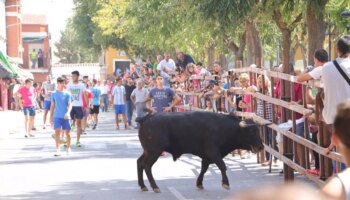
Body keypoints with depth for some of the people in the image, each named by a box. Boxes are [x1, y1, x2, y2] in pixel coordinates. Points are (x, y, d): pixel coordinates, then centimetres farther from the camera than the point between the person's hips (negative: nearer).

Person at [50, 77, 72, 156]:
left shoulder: (67, 94, 0)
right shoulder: (54, 94, 6)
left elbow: (70, 104, -7)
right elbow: (52, 106, 12)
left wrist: (68, 112, -26)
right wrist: (51, 117, 11)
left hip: (65, 116, -1)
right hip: (57, 116, 1)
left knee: (67, 133, 6)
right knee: (57, 132, -10)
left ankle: (68, 148, 26)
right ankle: (58, 150, -10)